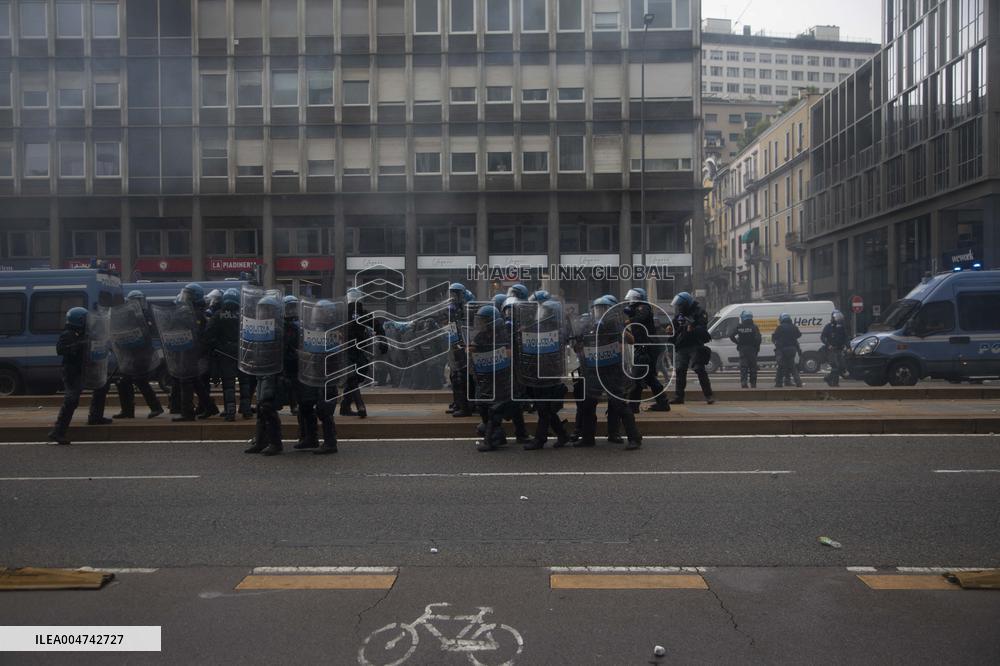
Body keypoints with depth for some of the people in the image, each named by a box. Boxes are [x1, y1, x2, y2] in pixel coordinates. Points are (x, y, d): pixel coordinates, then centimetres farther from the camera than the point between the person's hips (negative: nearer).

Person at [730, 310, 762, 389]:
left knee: (743, 366, 1)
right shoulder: (754, 327, -5)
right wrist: (757, 347, -3)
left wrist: (737, 342, 6)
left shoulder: (739, 327, 1)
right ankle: (753, 383, 12)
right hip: (752, 349, -1)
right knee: (753, 367, 9)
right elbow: (758, 338, -15)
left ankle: (743, 382, -14)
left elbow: (731, 336, -5)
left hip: (742, 349, 1)